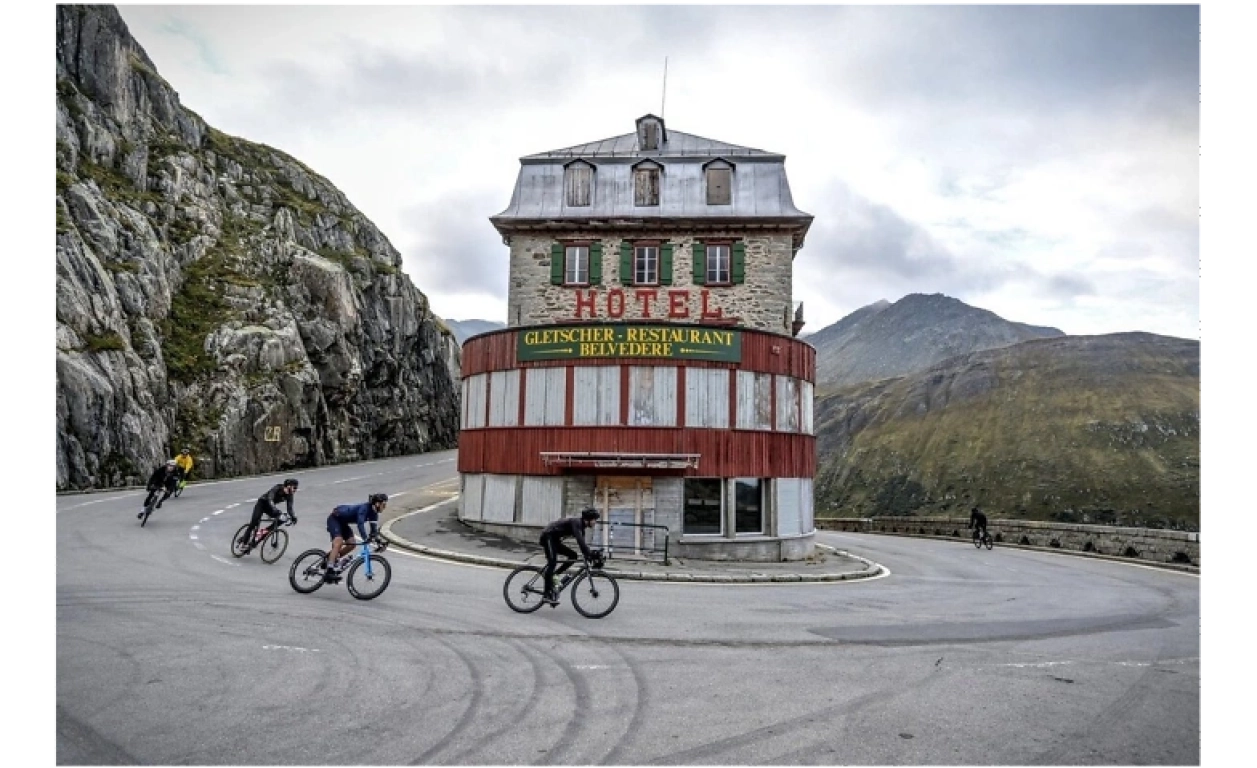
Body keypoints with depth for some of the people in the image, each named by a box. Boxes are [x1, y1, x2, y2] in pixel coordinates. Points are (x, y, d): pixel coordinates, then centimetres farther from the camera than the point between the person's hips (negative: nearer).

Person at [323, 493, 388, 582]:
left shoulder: (374, 513, -6)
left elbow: (374, 530, -6)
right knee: (339, 542, -25)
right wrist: (365, 539, -53)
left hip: (343, 522, 9)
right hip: (334, 519, -9)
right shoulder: (365, 508, -31)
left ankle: (331, 557, 15)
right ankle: (329, 571, -30)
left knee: (351, 544, -3)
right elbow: (360, 524, -43)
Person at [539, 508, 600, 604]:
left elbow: (582, 543, 14)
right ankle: (548, 595, -21)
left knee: (573, 556, 1)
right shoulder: (576, 522, -20)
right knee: (552, 562, -20)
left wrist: (589, 555, 6)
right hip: (548, 537, -10)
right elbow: (580, 541, -32)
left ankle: (552, 574, 0)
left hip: (555, 540, 10)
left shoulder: (581, 525, 9)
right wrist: (589, 555, -34)